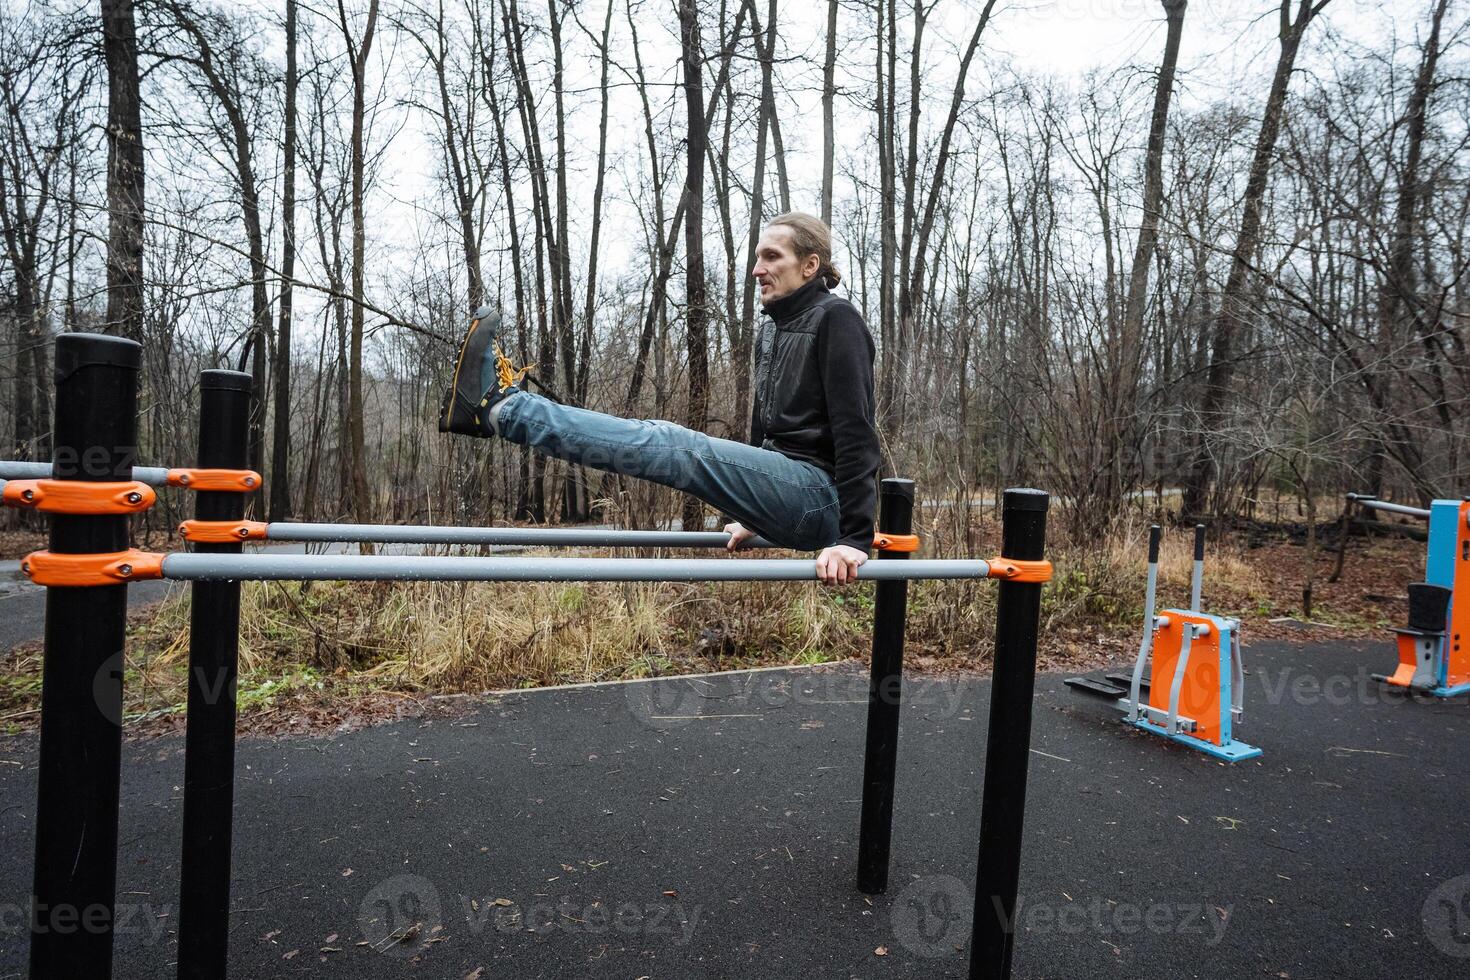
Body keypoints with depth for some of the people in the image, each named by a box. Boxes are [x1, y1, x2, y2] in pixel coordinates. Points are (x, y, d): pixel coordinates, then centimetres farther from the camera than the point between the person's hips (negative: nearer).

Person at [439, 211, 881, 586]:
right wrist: (755, 514, 30)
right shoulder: (771, 329, 19)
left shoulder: (835, 320, -9)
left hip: (819, 496, -8)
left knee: (671, 445, -20)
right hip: (782, 492, 8)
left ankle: (499, 404, -17)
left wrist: (856, 536, -24)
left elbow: (856, 432, -18)